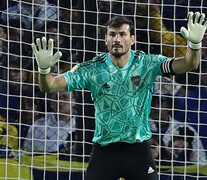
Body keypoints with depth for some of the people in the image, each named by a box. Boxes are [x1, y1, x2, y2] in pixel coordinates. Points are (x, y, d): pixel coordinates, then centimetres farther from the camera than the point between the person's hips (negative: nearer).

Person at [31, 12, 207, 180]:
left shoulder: (147, 63, -4)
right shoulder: (92, 69, -5)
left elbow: (189, 64, -13)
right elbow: (49, 86, -9)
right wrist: (44, 69, -32)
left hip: (139, 149, 0)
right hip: (104, 149, 0)